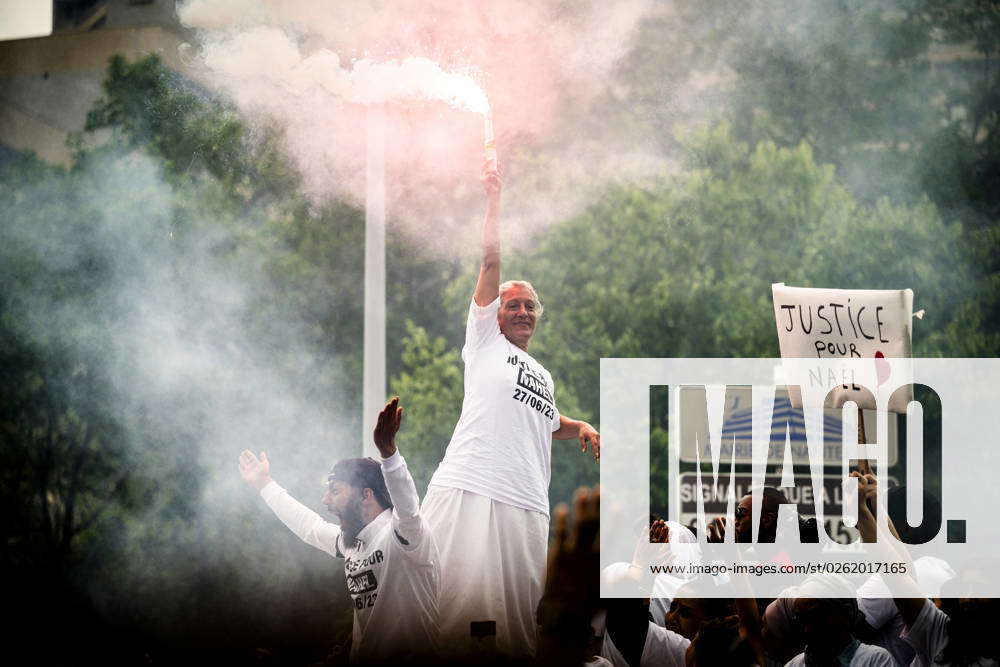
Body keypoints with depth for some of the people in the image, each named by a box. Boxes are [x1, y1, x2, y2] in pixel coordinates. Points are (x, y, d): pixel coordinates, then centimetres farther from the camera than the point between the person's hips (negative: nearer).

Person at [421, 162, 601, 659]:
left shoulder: (543, 375, 29)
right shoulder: (485, 342, 14)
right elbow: (491, 262, 8)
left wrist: (582, 428, 27)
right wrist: (494, 199, 6)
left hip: (526, 502, 6)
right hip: (469, 488, -5)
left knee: (517, 613, -1)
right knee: (453, 599, -14)